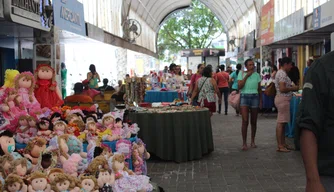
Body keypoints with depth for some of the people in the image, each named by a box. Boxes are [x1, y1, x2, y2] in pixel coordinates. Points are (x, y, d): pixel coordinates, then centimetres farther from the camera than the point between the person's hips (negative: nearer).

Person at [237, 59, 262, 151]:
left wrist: (261, 101, 7)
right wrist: (246, 76, -12)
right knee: (245, 121, -11)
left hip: (255, 97, 3)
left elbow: (259, 89, 13)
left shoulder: (257, 75, 9)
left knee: (254, 122, 7)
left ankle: (253, 141, 21)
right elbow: (239, 86, -9)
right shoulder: (241, 74, 2)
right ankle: (244, 143, -6)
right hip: (244, 97, -3)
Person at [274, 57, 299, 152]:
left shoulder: (282, 73, 18)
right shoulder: (282, 74, -15)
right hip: (283, 99, -11)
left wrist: (292, 87, 13)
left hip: (284, 100, 11)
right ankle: (279, 146, -5)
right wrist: (293, 88, -10)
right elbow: (282, 89, -23)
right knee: (281, 122, -8)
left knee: (283, 122, 13)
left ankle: (283, 144, 20)